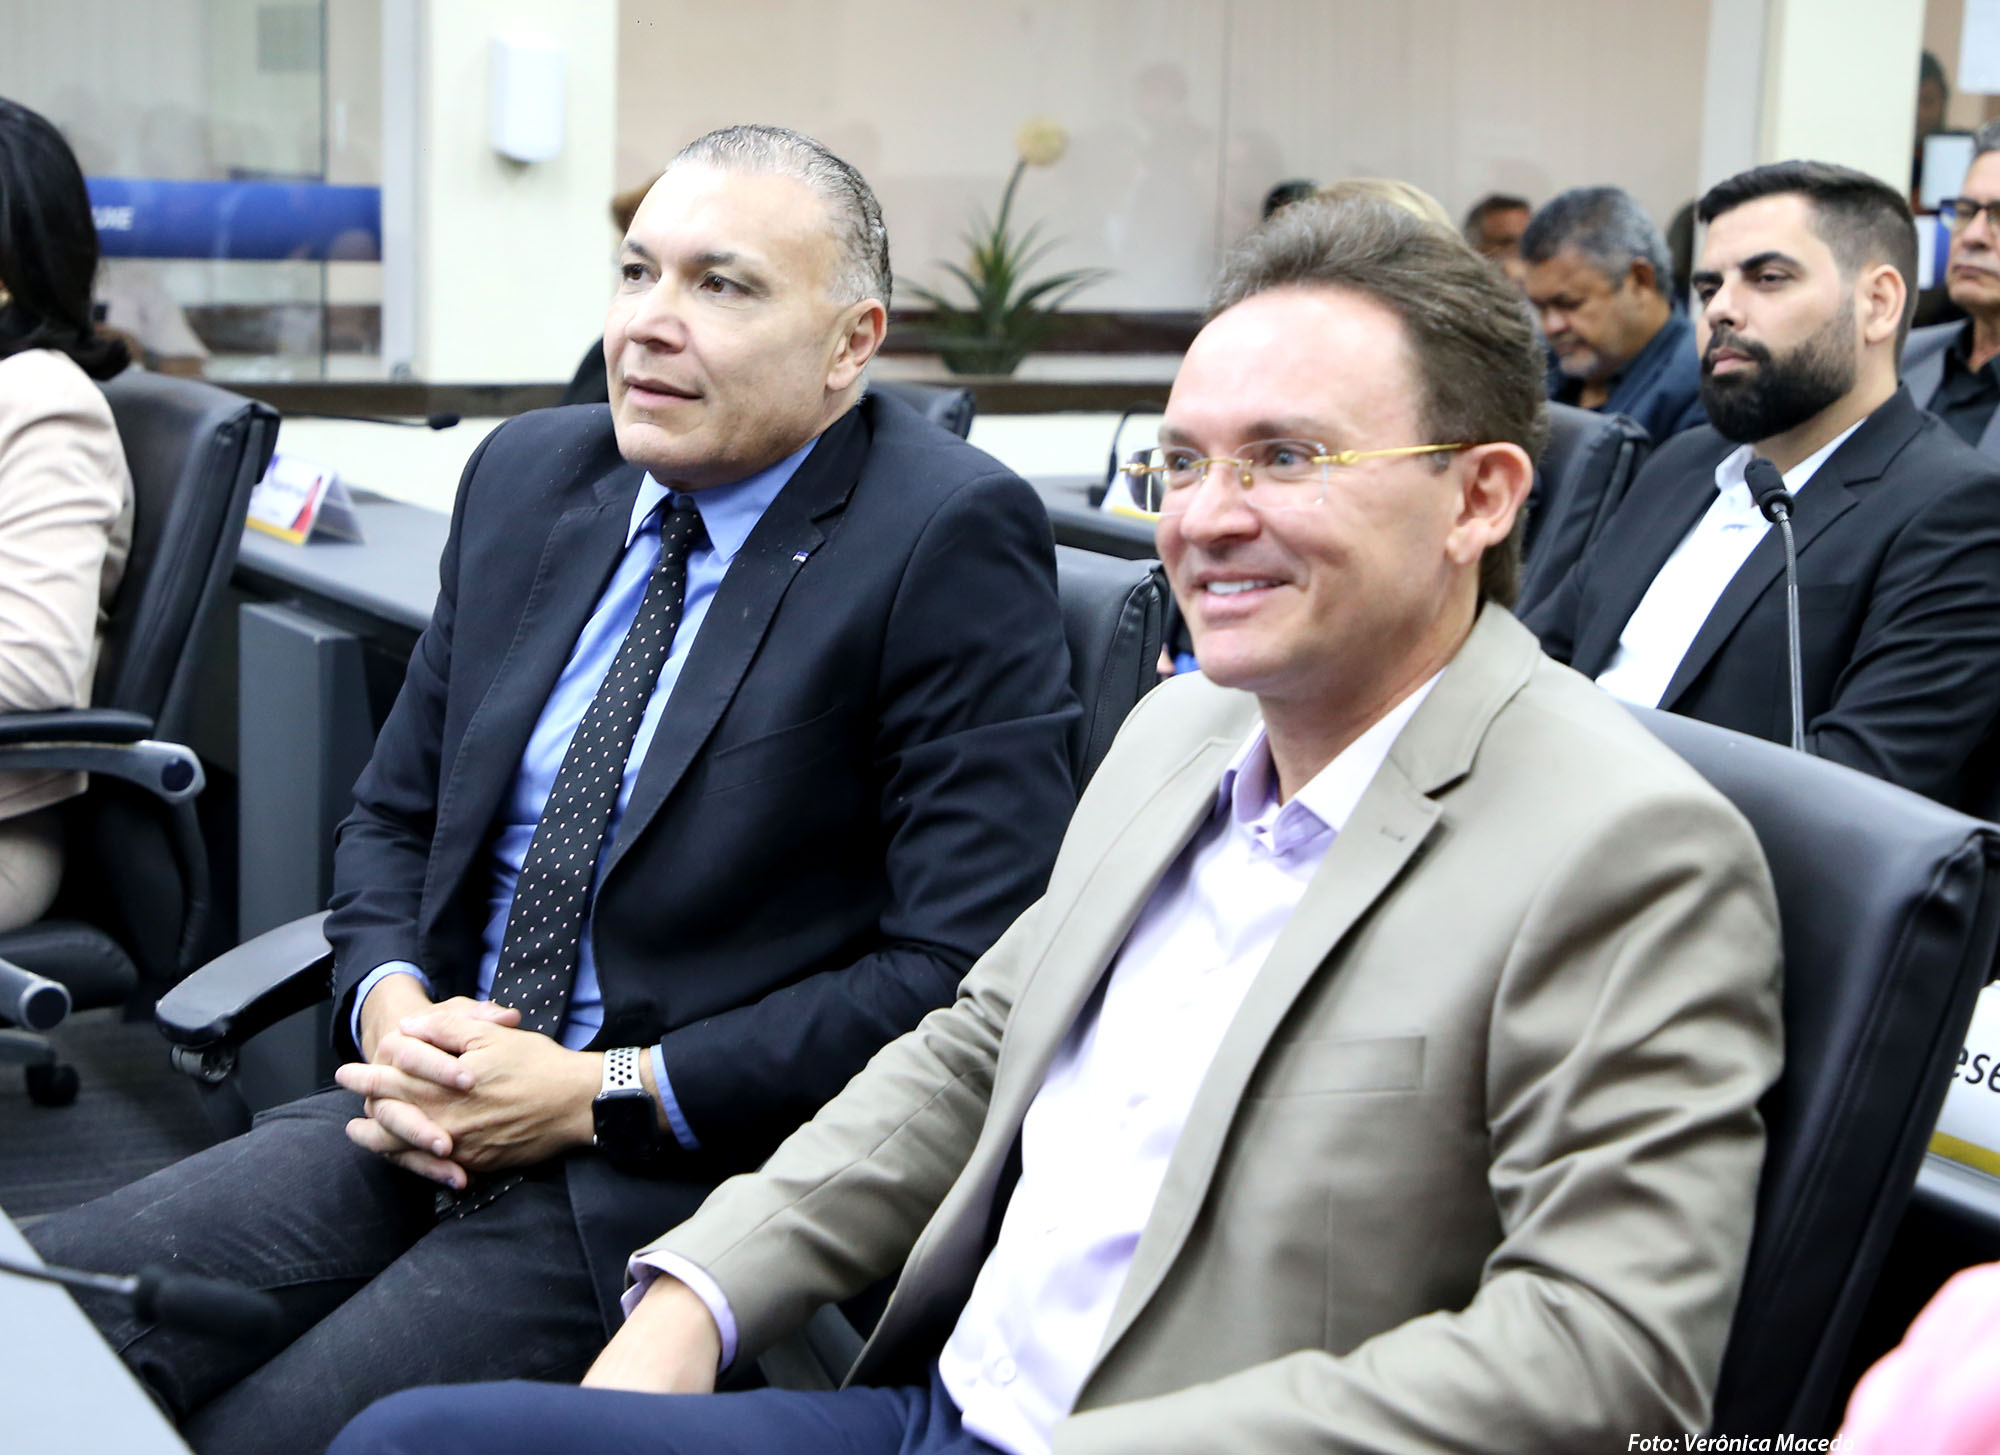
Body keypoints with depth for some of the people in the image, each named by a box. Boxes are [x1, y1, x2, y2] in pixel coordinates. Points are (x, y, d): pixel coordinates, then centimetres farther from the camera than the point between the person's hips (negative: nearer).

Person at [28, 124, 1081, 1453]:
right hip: (438, 1117, 6)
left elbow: (969, 970, -16)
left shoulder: (953, 541, -11)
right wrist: (391, 1006, -5)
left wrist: (600, 1094, -16)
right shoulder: (528, 476, 10)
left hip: (689, 1178, -6)